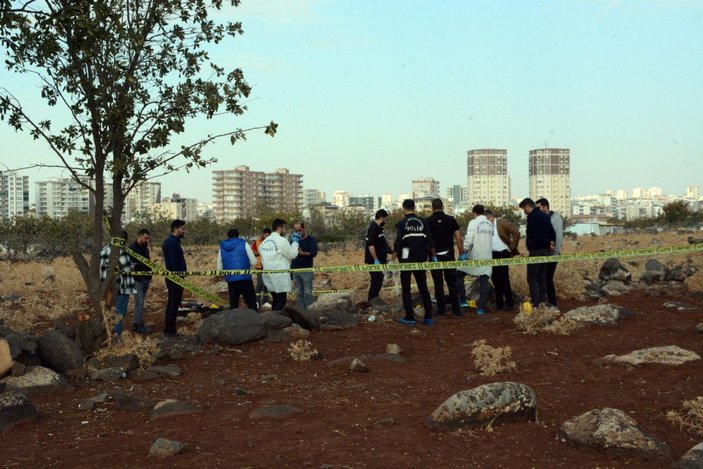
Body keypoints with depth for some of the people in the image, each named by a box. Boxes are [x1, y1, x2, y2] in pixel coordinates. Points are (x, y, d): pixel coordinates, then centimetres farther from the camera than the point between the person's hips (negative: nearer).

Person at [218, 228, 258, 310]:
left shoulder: (222, 248, 10)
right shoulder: (244, 244, 0)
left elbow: (219, 268, 13)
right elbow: (253, 262, -2)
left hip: (230, 280, 3)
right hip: (245, 279, -3)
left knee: (233, 305, 11)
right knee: (252, 304, 2)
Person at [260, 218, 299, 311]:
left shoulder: (264, 242, 11)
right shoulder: (282, 240, -12)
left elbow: (263, 260, 15)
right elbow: (292, 254, -2)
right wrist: (295, 242, 9)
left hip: (268, 275, 8)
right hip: (280, 275, -7)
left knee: (276, 300, 15)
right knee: (281, 301, -5)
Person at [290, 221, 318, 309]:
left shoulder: (311, 240, -1)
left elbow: (314, 253, -14)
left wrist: (302, 253, -30)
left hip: (306, 270, -5)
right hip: (295, 270, 5)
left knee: (308, 293, -7)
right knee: (299, 293, 6)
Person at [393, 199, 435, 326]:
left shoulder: (401, 223, -7)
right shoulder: (422, 222, 4)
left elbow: (397, 244, -14)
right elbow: (430, 241, 3)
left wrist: (393, 260, -11)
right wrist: (433, 256, 15)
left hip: (406, 260, -4)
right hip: (420, 260, 4)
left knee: (406, 289, 5)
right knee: (423, 288, 10)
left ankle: (409, 317, 2)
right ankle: (428, 317, 8)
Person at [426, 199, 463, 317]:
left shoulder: (428, 221, -2)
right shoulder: (451, 220, -1)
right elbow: (458, 238, -4)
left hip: (434, 256, 0)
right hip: (448, 255, 0)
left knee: (438, 283, 6)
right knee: (452, 283, 6)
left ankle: (441, 309, 6)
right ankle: (455, 309, 5)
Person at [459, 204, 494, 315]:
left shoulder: (473, 223, -7)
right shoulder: (490, 224, 8)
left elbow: (469, 239, -13)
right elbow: (491, 238, 8)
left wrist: (465, 251, -4)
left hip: (475, 256, -4)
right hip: (487, 257, 4)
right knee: (484, 282, 6)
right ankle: (481, 307, 5)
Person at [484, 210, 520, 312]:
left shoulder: (503, 222, -6)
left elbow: (516, 232, -10)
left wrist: (512, 247, -9)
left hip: (502, 254, -6)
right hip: (492, 255, 6)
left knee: (504, 279, -6)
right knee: (495, 279, 8)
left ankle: (509, 303, 4)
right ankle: (499, 302, 18)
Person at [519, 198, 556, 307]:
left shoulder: (532, 217, -13)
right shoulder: (544, 215, 16)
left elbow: (536, 234, -19)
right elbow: (551, 231, 14)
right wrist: (551, 241, 0)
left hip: (536, 250, -9)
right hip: (546, 250, 9)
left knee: (532, 278, -5)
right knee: (542, 278, 13)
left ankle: (535, 304, -11)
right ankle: (542, 302, 13)